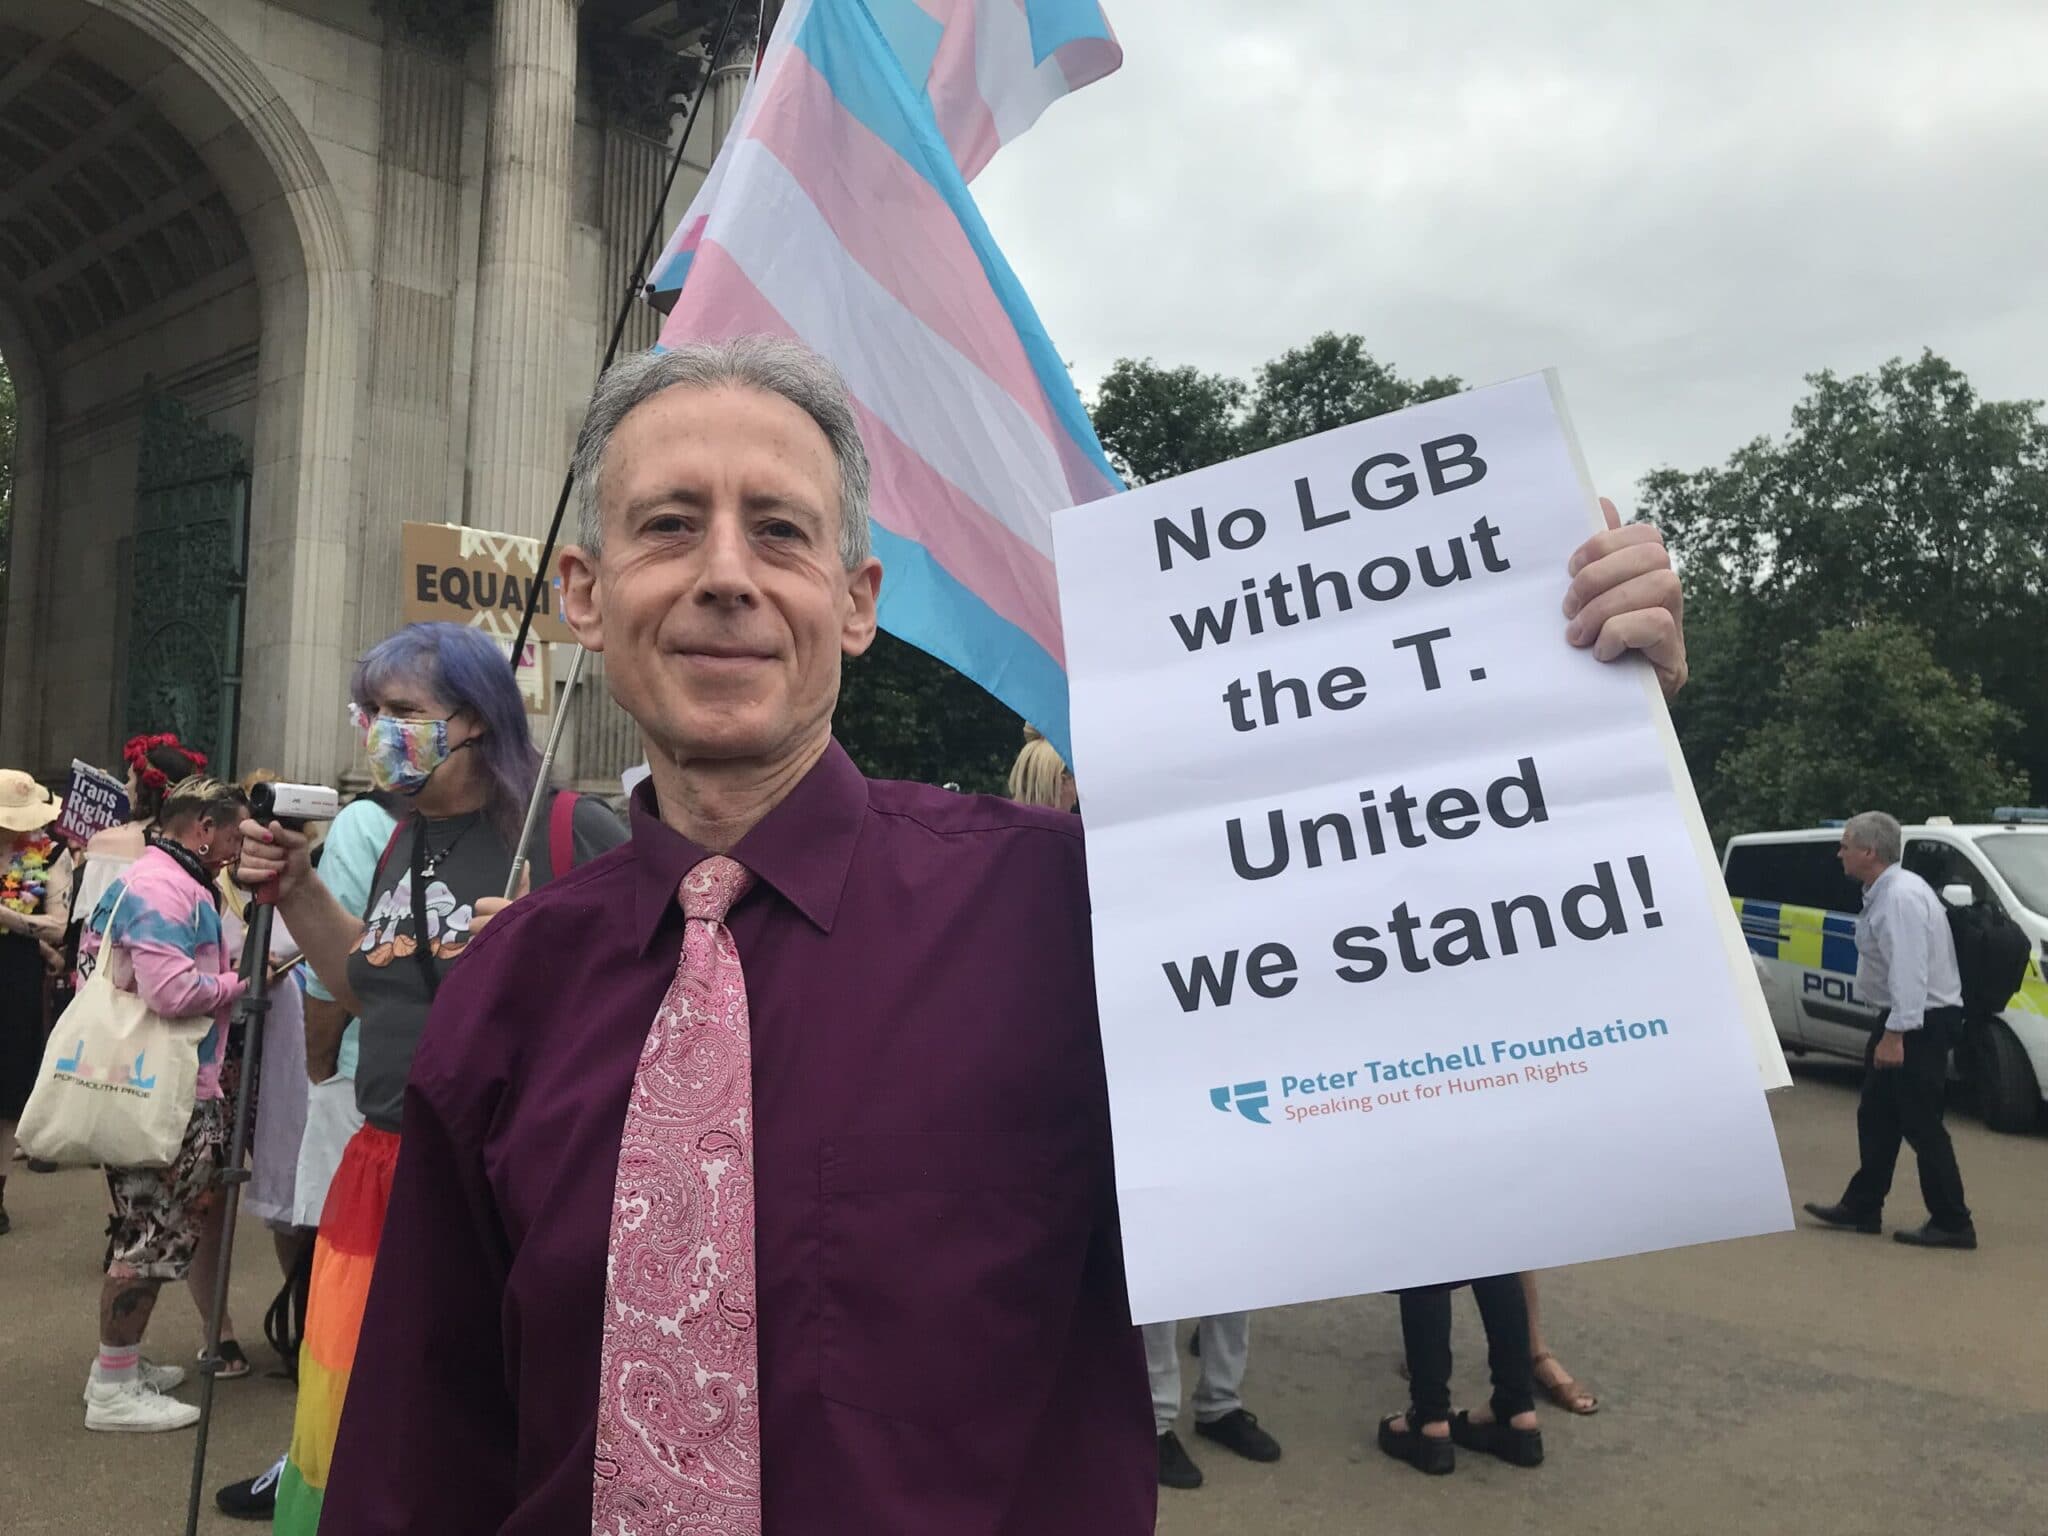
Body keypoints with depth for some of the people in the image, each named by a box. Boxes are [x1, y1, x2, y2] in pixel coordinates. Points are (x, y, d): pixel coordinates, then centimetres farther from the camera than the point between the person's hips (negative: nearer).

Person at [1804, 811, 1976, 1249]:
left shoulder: (1901, 898, -22)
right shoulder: (1885, 892, 10)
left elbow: (1909, 971, -28)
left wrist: (1895, 1033, -29)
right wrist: (1891, 1029, 13)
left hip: (1921, 1023, -11)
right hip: (1906, 1020, 11)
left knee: (1921, 1124, -3)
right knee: (1876, 1117, 15)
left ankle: (1951, 1223, 7)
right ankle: (1862, 1208, 24)